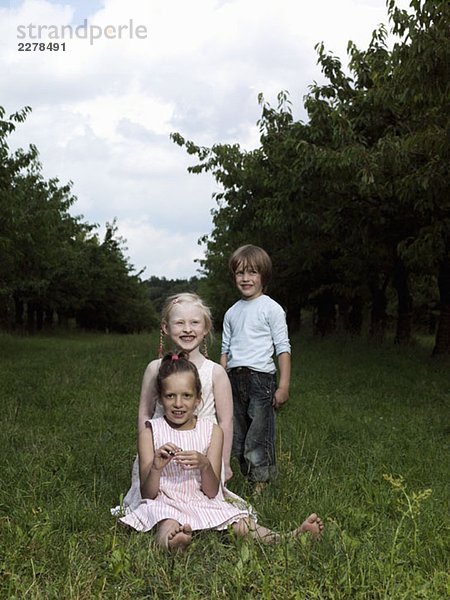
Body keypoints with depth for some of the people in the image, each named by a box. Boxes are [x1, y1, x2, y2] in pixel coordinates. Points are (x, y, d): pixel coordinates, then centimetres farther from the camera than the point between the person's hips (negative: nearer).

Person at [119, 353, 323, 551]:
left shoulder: (212, 431, 3)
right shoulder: (150, 432, -1)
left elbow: (212, 492, -1)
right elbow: (148, 494, -4)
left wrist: (205, 466, -22)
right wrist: (156, 467, -25)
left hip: (205, 504, 3)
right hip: (166, 505, -3)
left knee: (243, 525, -23)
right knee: (168, 527, -37)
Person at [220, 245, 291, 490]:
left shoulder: (271, 308, -2)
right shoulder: (231, 313, 13)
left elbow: (283, 348, -5)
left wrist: (283, 386, -10)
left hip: (261, 378, -6)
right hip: (234, 379, 6)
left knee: (259, 436, -6)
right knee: (238, 438, 10)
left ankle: (260, 483, 5)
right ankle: (249, 479, 21)